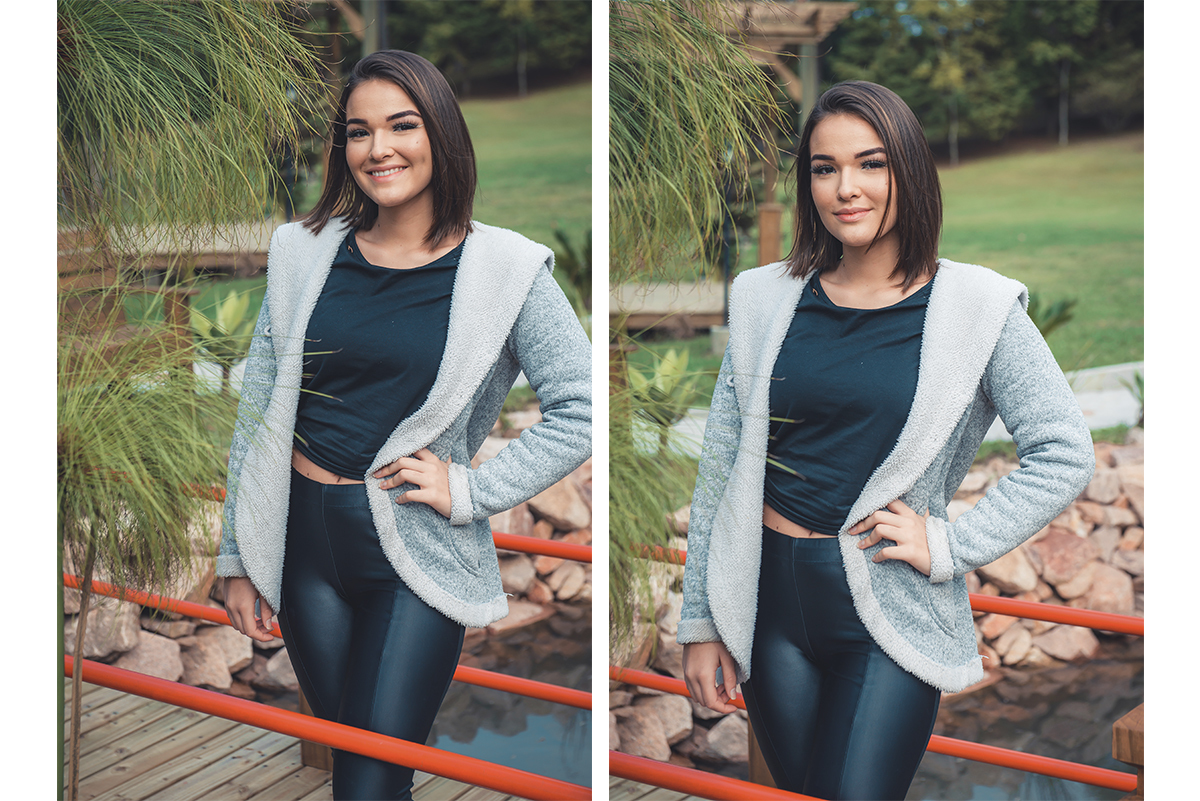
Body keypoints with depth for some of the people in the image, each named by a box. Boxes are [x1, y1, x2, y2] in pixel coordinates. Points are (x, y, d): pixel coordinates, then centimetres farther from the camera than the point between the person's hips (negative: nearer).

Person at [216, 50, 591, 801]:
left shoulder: (505, 269, -6)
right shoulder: (305, 252, 3)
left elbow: (580, 411, -6)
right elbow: (258, 410, 8)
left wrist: (472, 489, -11)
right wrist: (238, 556, 9)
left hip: (419, 552, -3)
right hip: (304, 541, 3)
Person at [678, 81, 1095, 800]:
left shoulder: (976, 308, -5)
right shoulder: (768, 300, 3)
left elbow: (1066, 457, -4)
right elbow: (721, 468, 6)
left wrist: (952, 545, -11)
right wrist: (700, 621, 6)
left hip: (893, 612, -3)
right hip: (771, 603, 3)